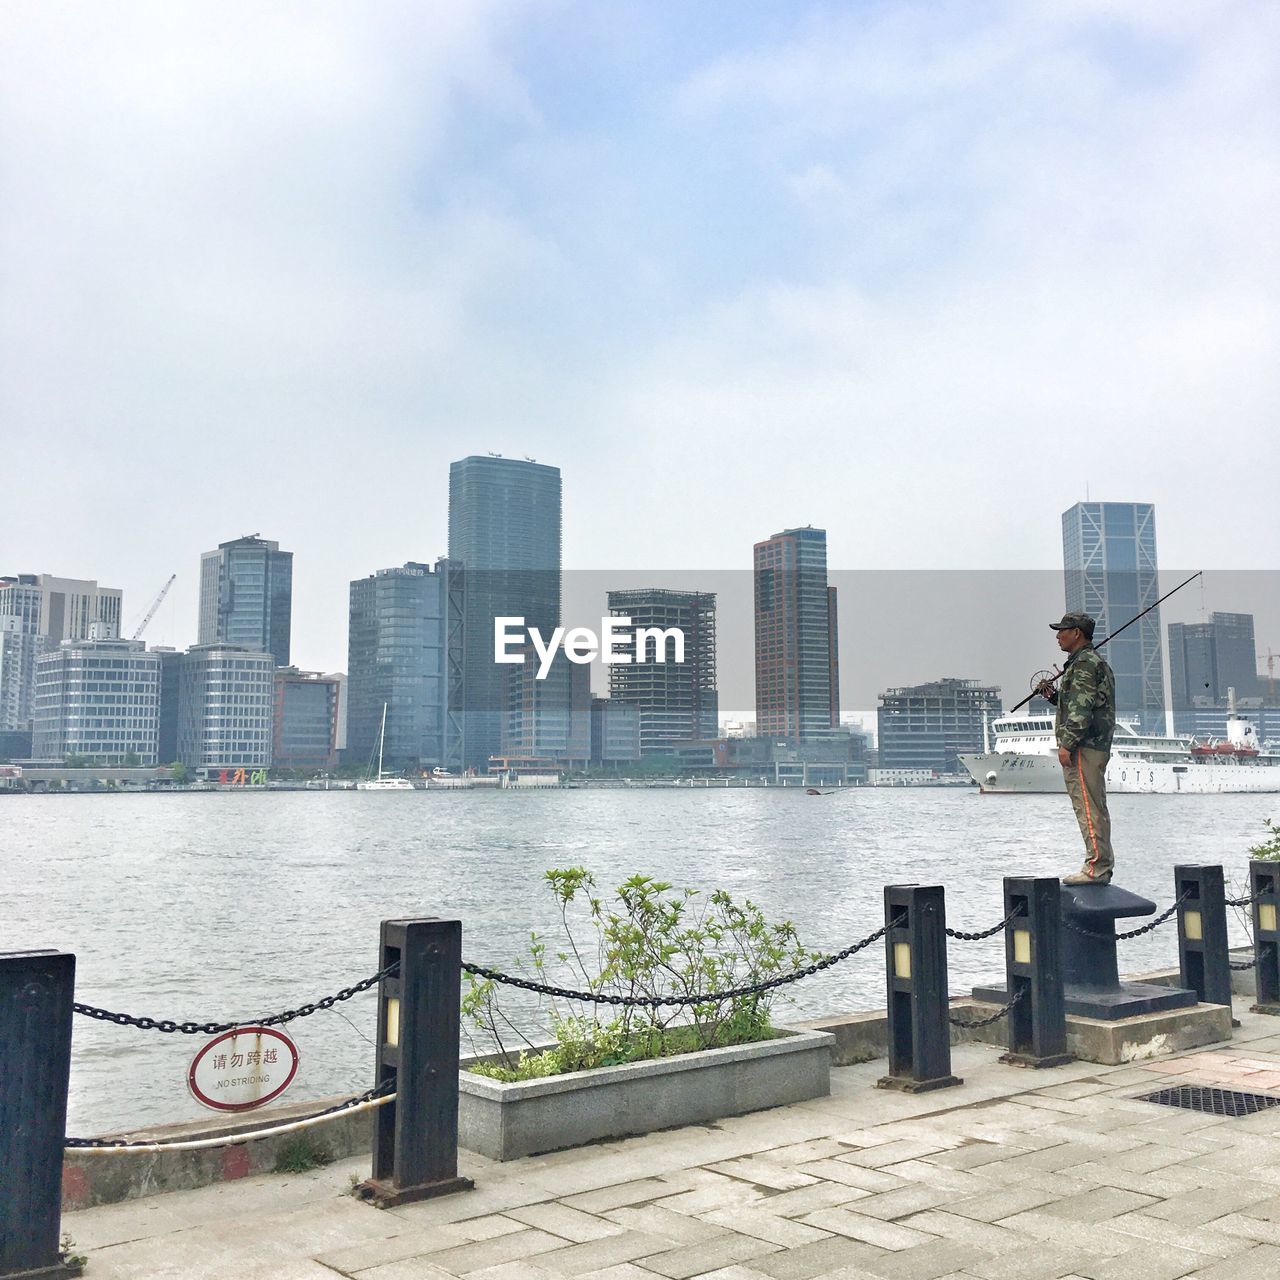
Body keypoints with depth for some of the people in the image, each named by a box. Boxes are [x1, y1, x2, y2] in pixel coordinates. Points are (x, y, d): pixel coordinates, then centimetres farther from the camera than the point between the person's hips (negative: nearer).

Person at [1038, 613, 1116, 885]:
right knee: (1095, 808, 11)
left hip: (1083, 747, -11)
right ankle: (1102, 867, 15)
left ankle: (1096, 867, -11)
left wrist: (1067, 743, -20)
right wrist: (1054, 695, 15)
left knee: (1088, 808, -11)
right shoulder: (1093, 662, 23)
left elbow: (1082, 709, -19)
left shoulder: (1084, 663, -10)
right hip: (1096, 747, 11)